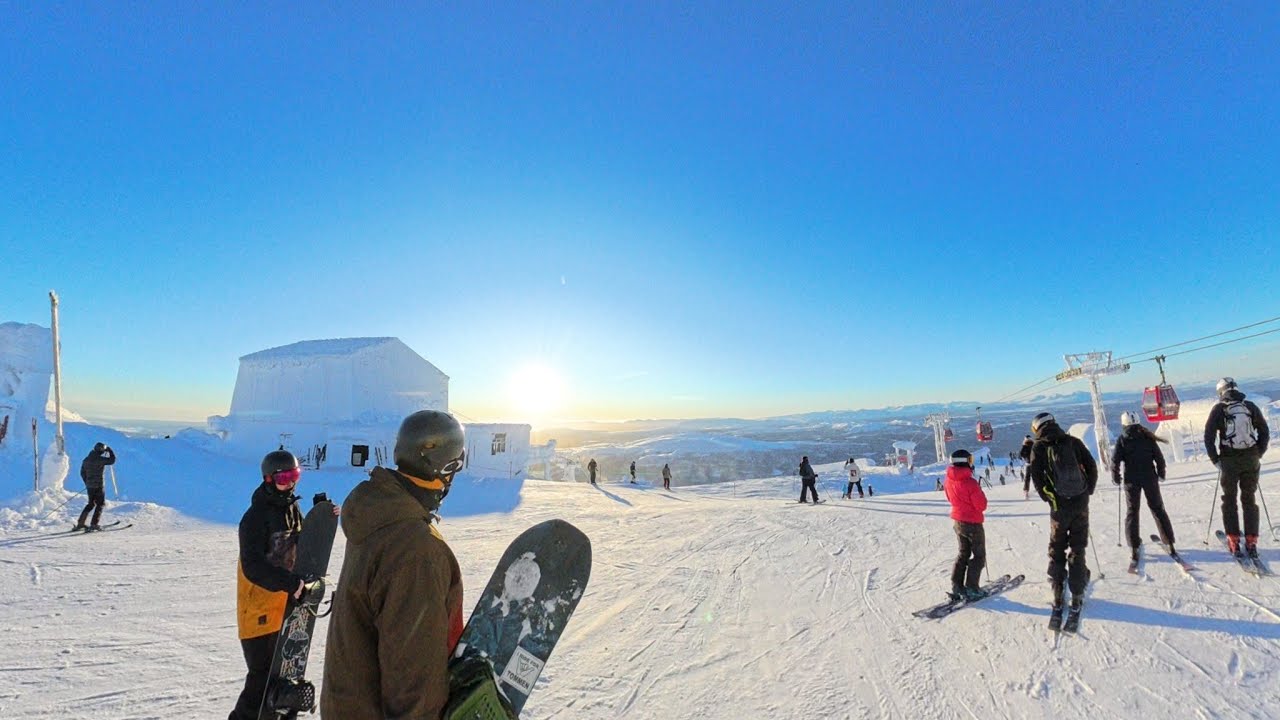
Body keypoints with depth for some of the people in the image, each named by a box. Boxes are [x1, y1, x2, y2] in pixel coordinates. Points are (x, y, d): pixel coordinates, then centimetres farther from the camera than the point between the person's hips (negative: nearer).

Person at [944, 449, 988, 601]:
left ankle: (957, 586, 18)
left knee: (963, 553, 19)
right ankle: (971, 589, 6)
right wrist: (980, 493, -1)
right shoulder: (970, 483, -25)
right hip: (973, 523, -6)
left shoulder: (948, 481, -3)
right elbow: (982, 505, -17)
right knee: (979, 556, 8)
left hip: (958, 522, 6)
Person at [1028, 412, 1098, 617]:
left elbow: (1036, 477, -9)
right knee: (1077, 549, 11)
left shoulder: (1038, 447, -5)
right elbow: (1091, 466, 1)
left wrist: (1047, 497, 5)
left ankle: (1057, 596, 15)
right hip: (1081, 503, 2)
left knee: (1056, 550, 12)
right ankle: (1077, 595, 14)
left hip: (1059, 506, -2)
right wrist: (1088, 491, 12)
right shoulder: (1073, 441, 0)